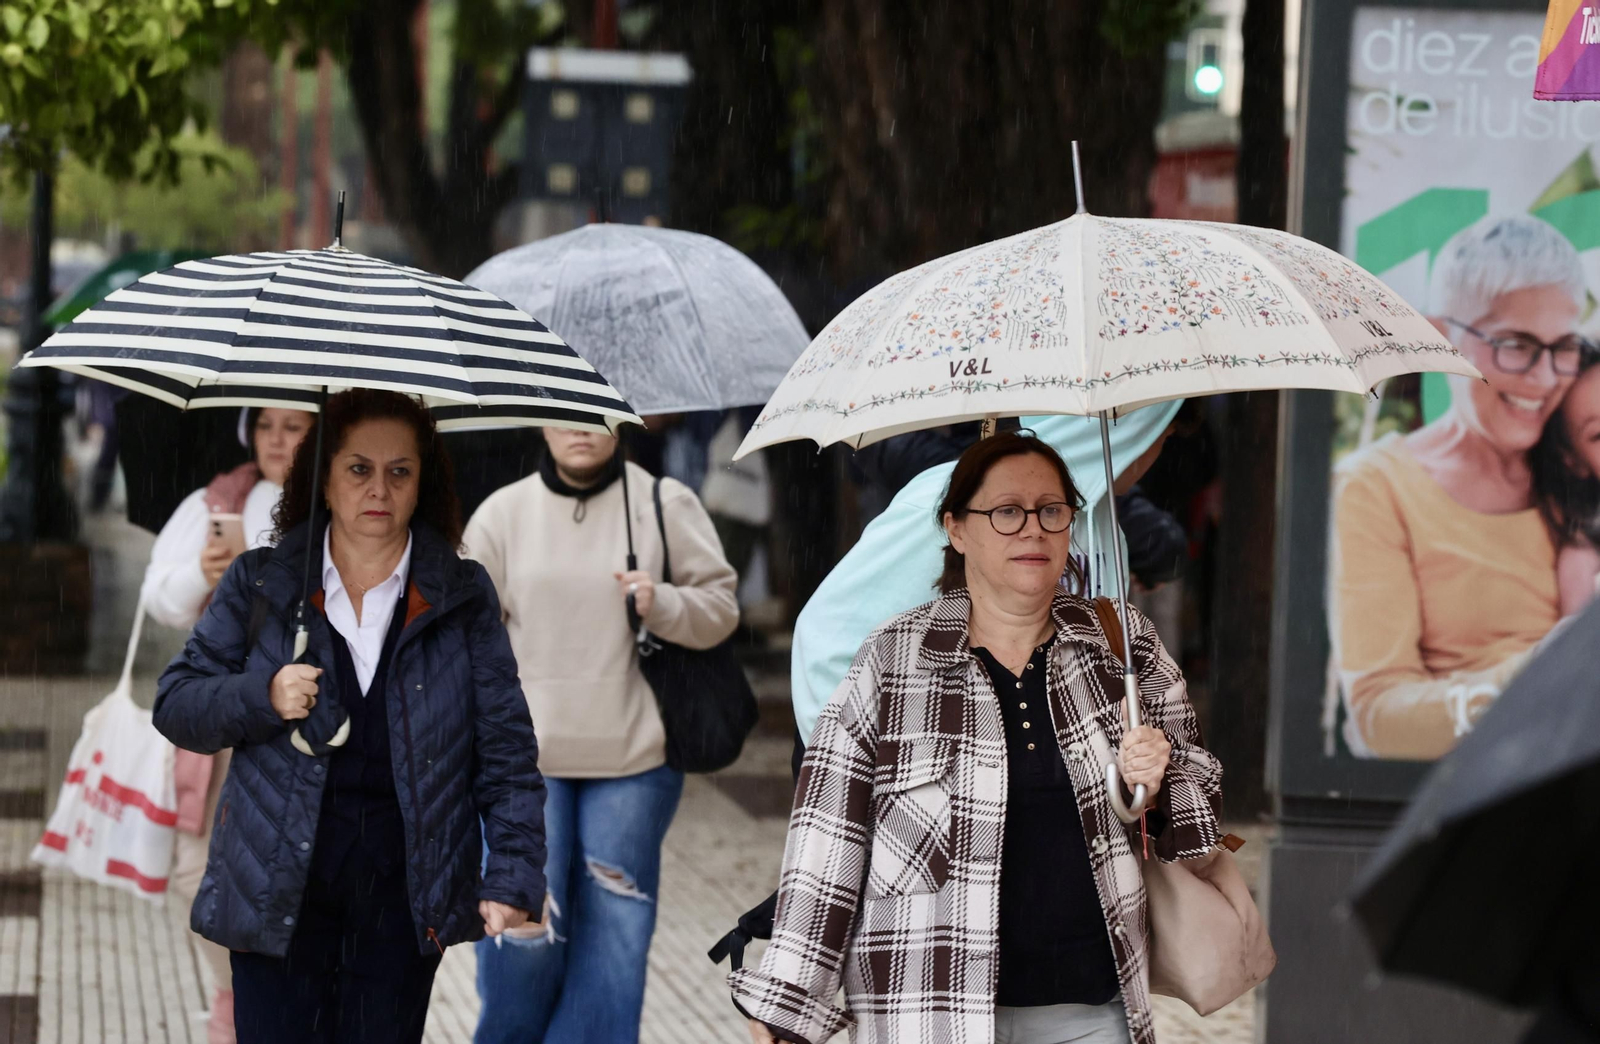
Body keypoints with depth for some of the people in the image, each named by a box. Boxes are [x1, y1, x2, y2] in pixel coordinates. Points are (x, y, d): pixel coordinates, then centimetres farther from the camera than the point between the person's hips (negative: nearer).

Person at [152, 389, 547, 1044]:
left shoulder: (463, 598, 4)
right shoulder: (259, 584, 4)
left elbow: (506, 751, 3)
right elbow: (175, 706, 5)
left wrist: (512, 879, -7)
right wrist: (262, 697, -14)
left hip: (404, 891, 0)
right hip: (278, 887, 0)